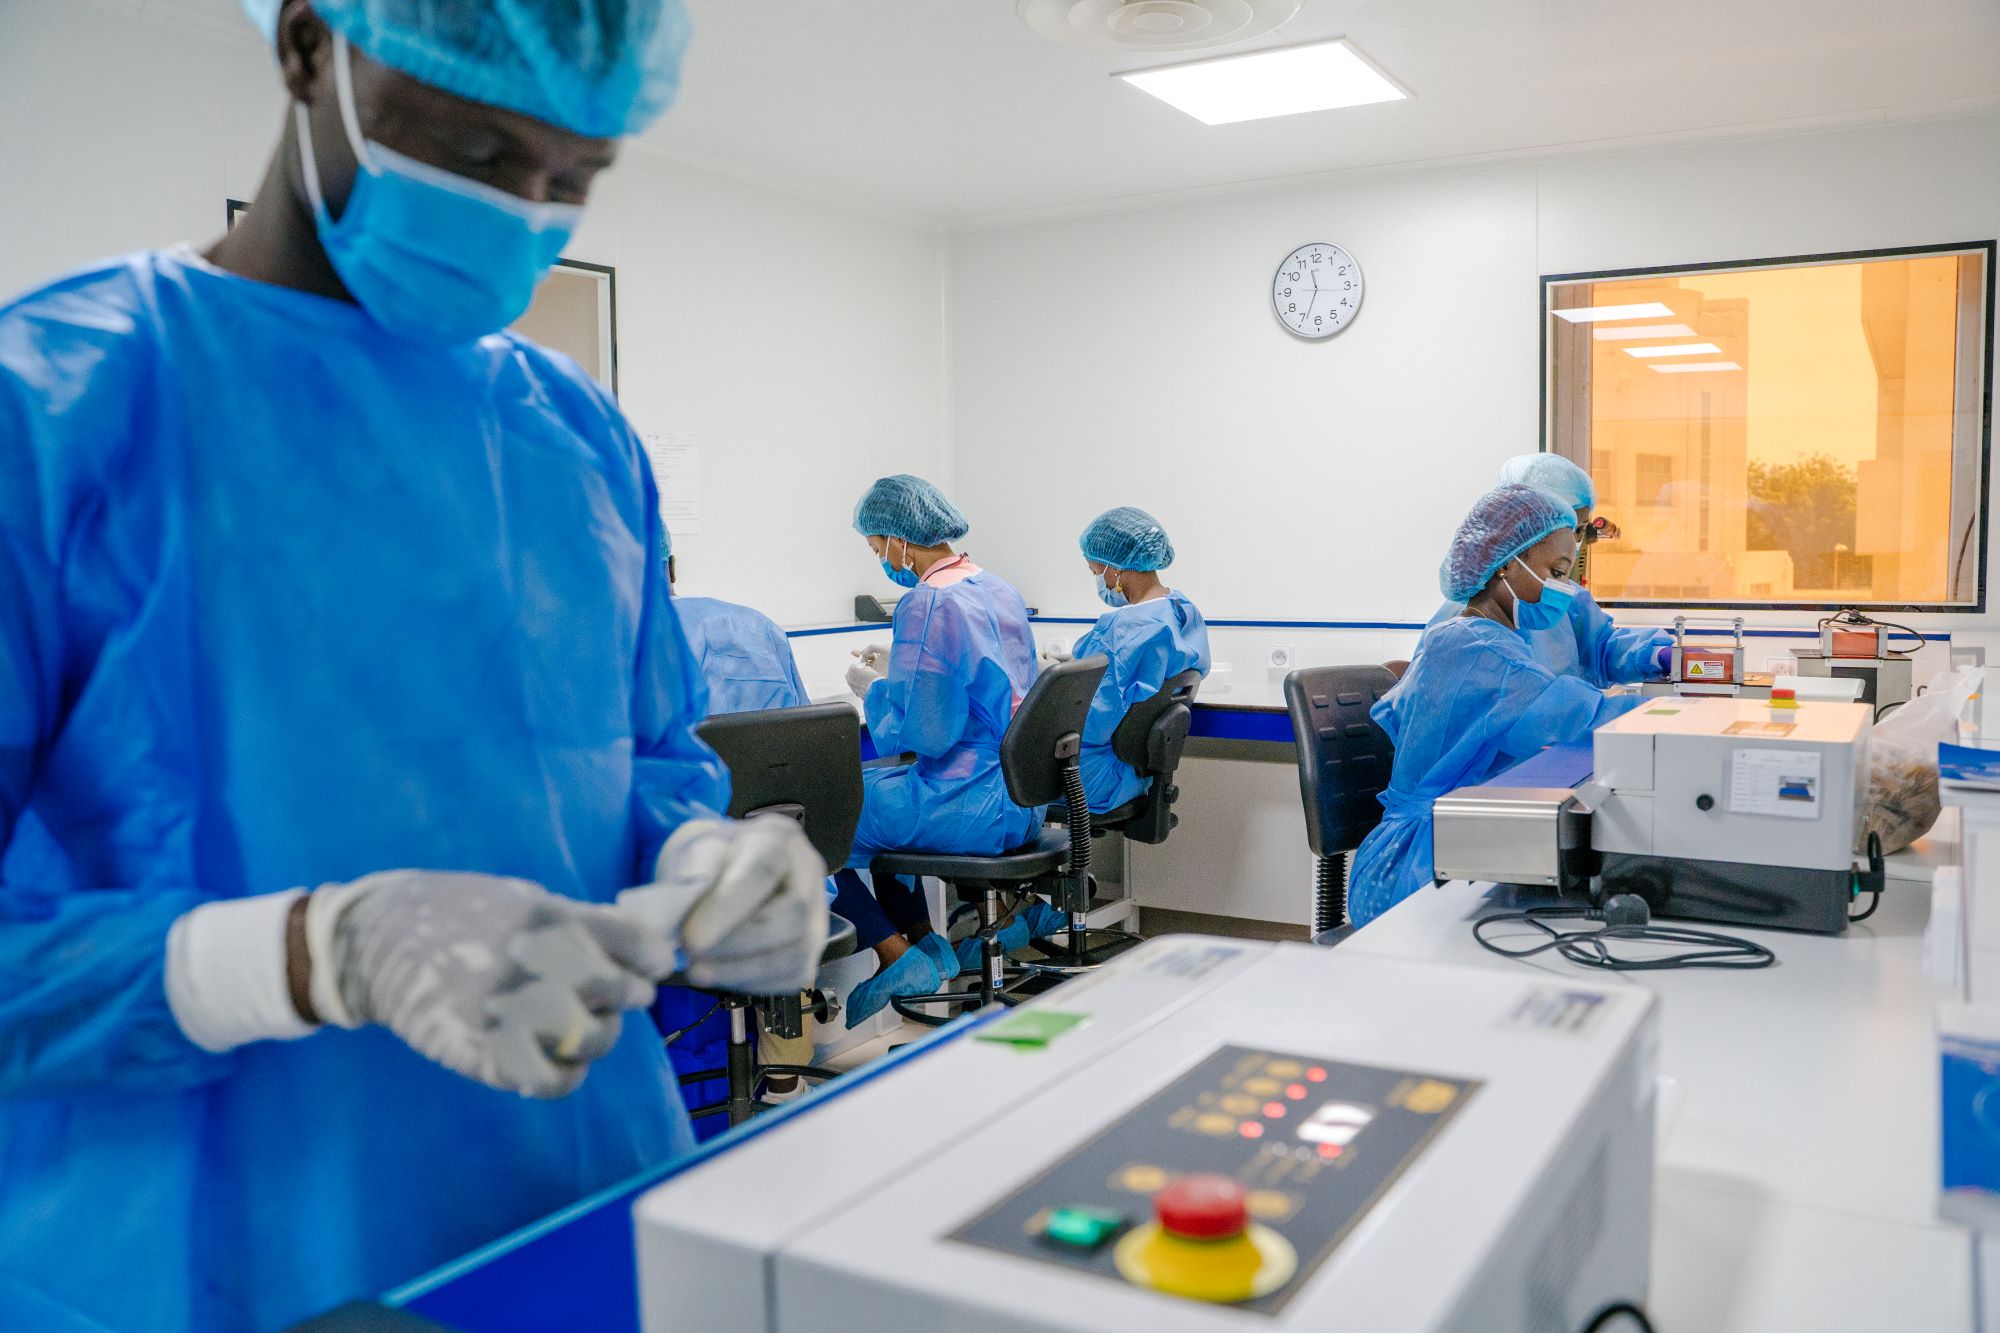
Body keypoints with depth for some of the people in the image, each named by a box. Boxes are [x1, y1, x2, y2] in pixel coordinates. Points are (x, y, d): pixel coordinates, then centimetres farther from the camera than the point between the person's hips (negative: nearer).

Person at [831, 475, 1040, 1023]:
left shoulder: (927, 603, -19)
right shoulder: (1000, 588, 9)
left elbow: (920, 735, -22)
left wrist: (874, 689, -4)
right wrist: (900, 668, 20)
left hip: (970, 807, -10)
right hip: (1022, 800, 10)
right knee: (865, 786, 27)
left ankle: (897, 957, 1)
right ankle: (924, 940, 23)